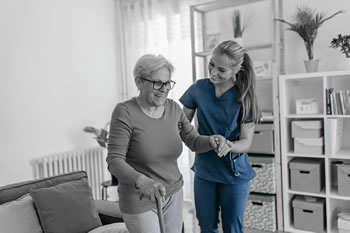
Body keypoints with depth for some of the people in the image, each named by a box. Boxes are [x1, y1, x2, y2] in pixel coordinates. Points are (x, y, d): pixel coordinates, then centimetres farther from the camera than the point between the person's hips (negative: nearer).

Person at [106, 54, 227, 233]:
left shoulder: (173, 108, -2)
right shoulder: (125, 112, -19)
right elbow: (114, 161, -23)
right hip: (140, 201, -5)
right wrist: (141, 181, -42)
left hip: (173, 194, 6)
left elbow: (194, 142, -1)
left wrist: (212, 141, -24)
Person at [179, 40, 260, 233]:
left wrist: (230, 146, -37)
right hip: (204, 170, 3)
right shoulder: (199, 88, -8)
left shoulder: (244, 98, -14)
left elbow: (246, 142, -15)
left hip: (234, 174, -2)